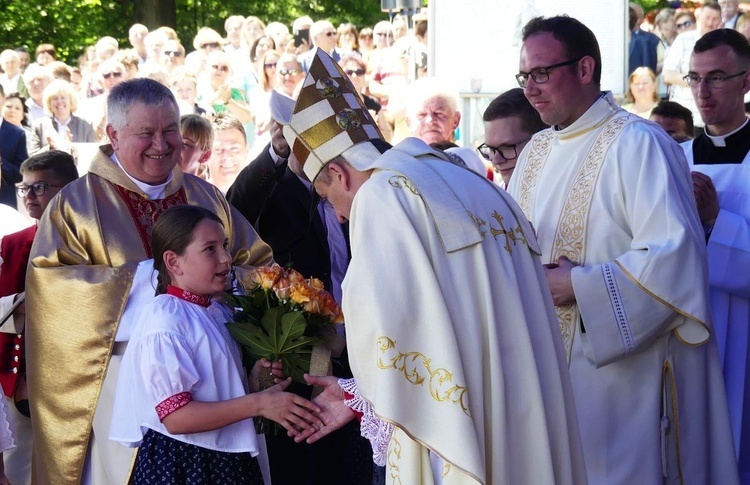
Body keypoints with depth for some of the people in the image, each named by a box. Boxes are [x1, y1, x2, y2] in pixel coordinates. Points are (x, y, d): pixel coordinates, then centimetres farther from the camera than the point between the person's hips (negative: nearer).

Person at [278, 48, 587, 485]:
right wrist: (361, 397, 19)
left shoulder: (381, 194, -8)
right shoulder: (471, 185, 16)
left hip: (457, 429, -8)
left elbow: (386, 324, -18)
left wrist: (364, 397, 3)